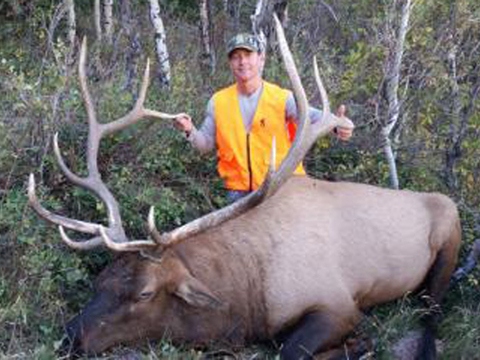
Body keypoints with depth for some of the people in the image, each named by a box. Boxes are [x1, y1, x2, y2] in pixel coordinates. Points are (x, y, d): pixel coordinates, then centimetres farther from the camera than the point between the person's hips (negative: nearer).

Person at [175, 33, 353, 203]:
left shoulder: (283, 98, -4)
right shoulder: (218, 102, 5)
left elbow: (312, 117, -17)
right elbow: (206, 144, 11)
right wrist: (191, 131, -9)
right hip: (238, 191, 2)